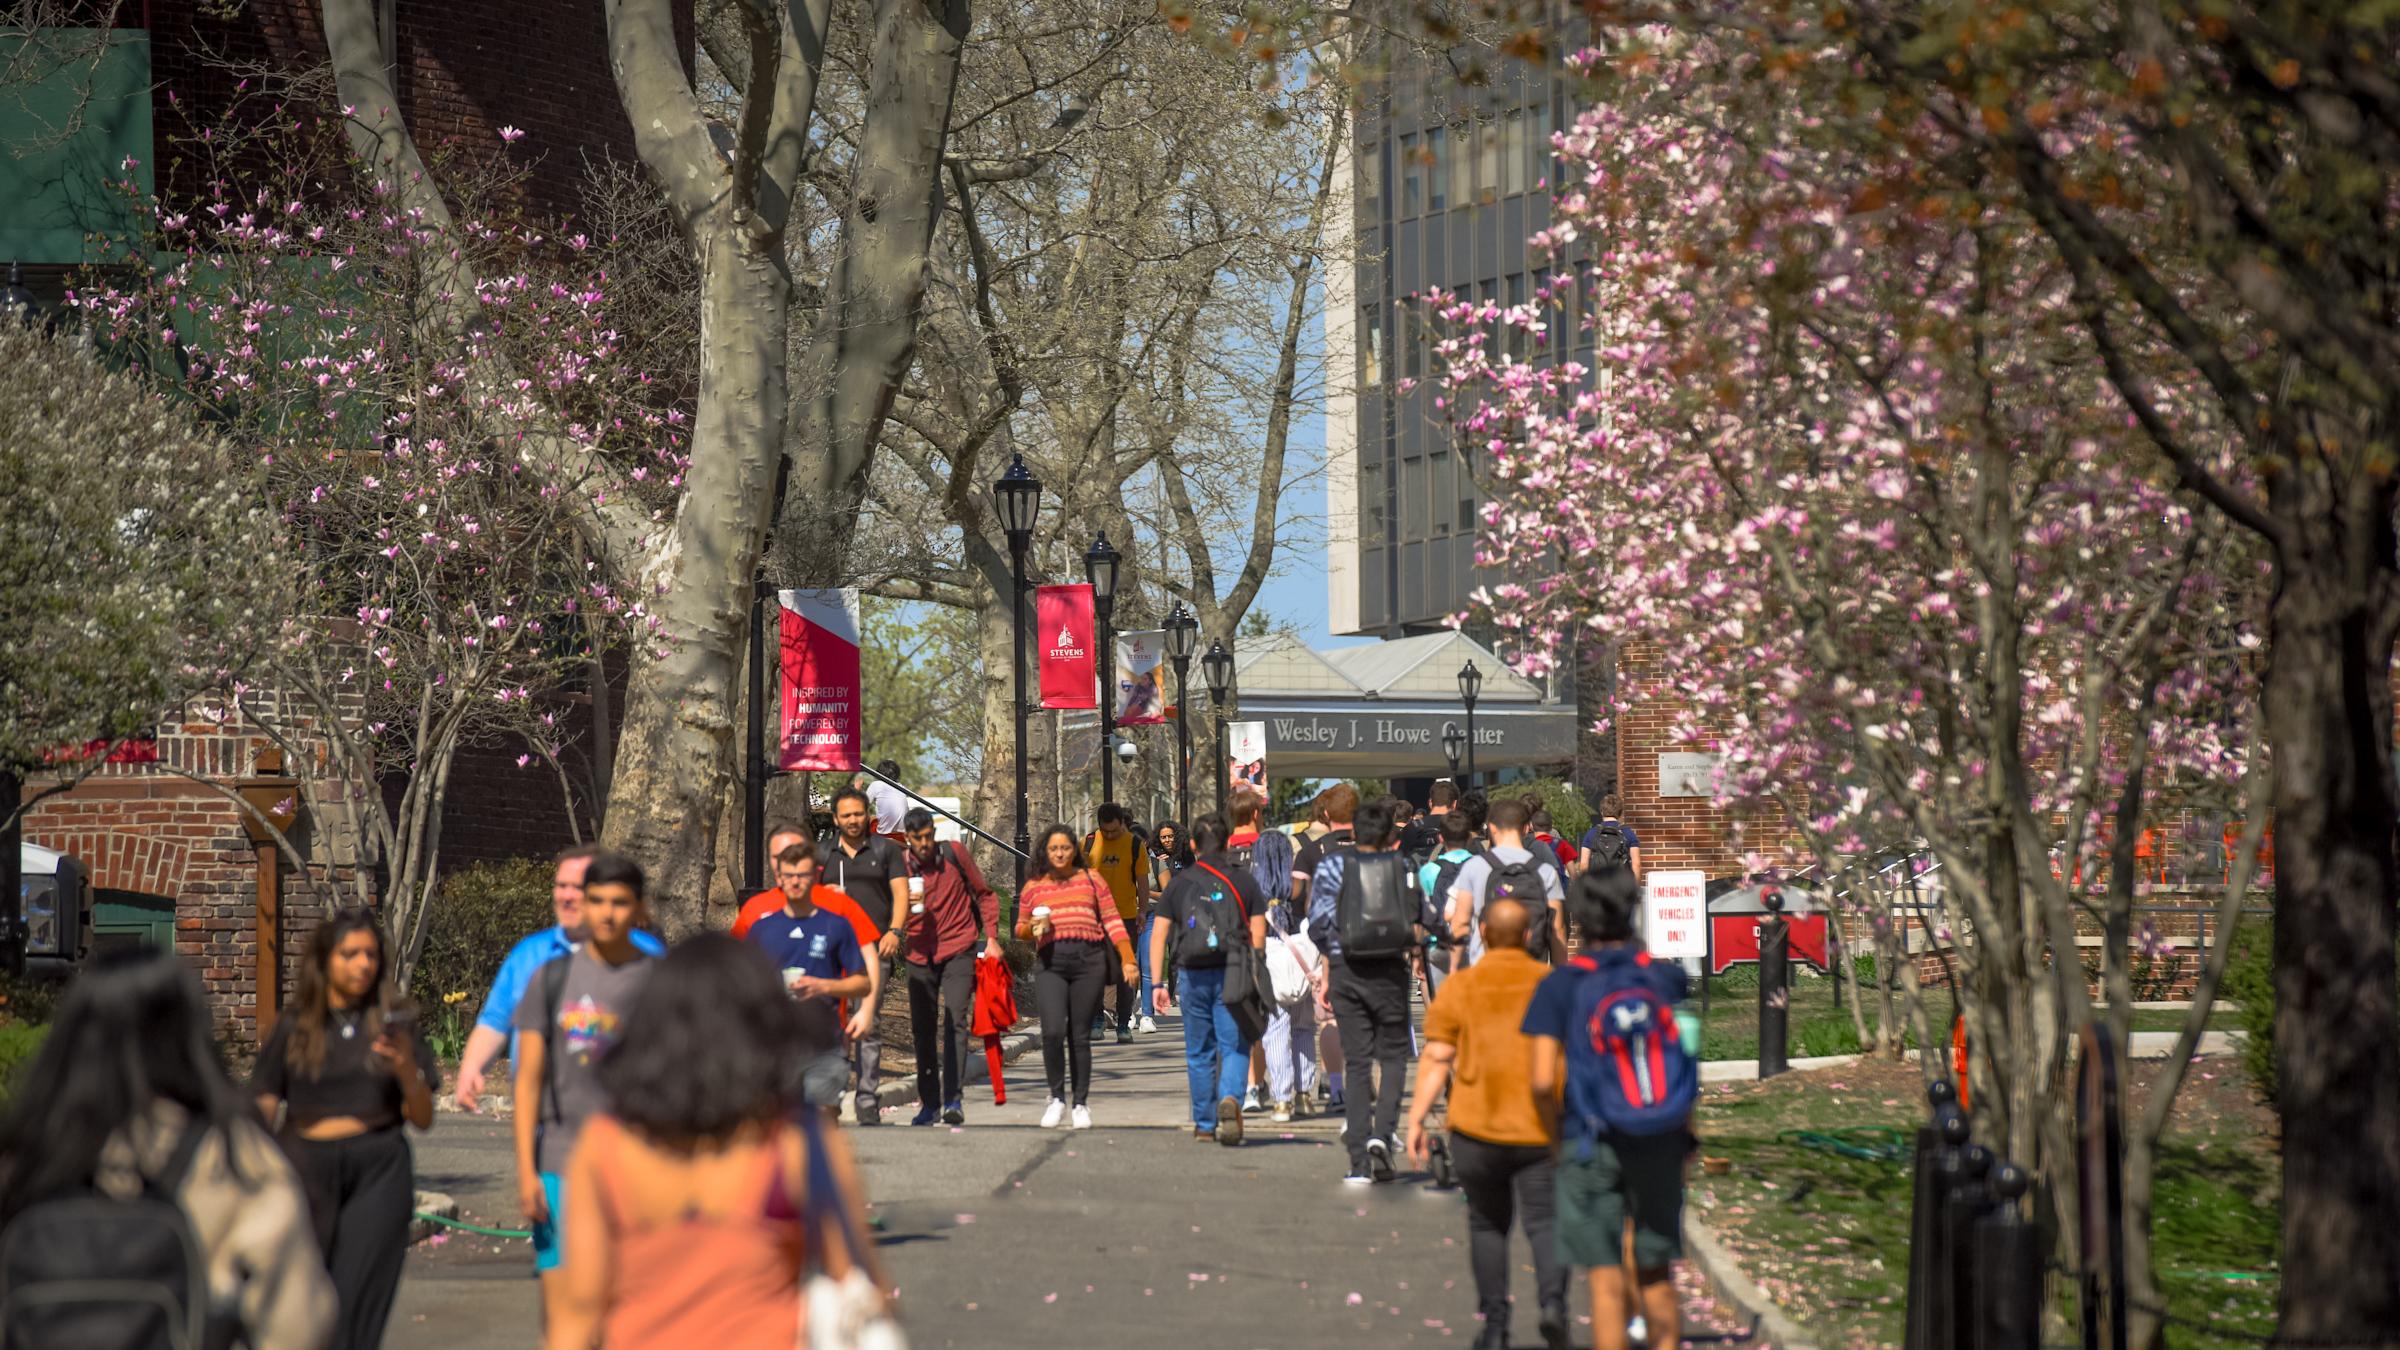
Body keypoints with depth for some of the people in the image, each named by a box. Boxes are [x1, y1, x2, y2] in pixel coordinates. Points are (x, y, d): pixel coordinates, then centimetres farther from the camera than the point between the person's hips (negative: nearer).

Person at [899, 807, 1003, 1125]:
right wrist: (905, 905, -17)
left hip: (959, 951, -3)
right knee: (922, 1030, 5)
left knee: (955, 1023, -15)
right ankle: (929, 1102, 14)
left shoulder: (954, 853, -2)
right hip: (920, 955, 3)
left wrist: (991, 938, 0)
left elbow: (984, 895, 8)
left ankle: (953, 1100, -19)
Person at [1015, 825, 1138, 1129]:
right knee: (1052, 1032, -16)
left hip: (1089, 960, 0)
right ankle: (1057, 1098, 1)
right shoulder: (1033, 888, 14)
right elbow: (1021, 929, 21)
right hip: (1050, 963, 0)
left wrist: (1127, 958, 0)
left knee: (1080, 1036, 2)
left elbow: (1112, 920, 9)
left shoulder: (1090, 879, 11)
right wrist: (1032, 927, -3)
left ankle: (1081, 1104, 14)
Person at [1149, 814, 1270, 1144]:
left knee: (1199, 1053, 12)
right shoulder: (1243, 880, 3)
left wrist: (1157, 983, 4)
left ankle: (1204, 1125, 17)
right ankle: (1230, 1099, -27)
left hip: (1194, 976, 2)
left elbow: (1158, 934, 3)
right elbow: (1259, 934, -1)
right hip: (1232, 975, -1)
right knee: (1234, 1047, 0)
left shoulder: (1179, 882, 6)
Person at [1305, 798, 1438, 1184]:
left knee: (1357, 1062, 5)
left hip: (1345, 969, 1)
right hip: (1390, 971, 0)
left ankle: (1359, 1162, 1)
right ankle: (1382, 1133, -13)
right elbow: (1427, 917, 6)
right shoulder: (1401, 867, 1)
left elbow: (1318, 923, -2)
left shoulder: (1333, 864, -1)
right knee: (1393, 1055, 12)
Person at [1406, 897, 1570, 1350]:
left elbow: (1435, 1060, -4)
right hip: (1542, 1129, 0)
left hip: (1477, 1127, 0)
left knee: (1487, 1224, 16)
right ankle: (1553, 1300, -23)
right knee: (1544, 1222, 3)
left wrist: (1416, 1120, 0)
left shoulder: (1460, 988, 0)